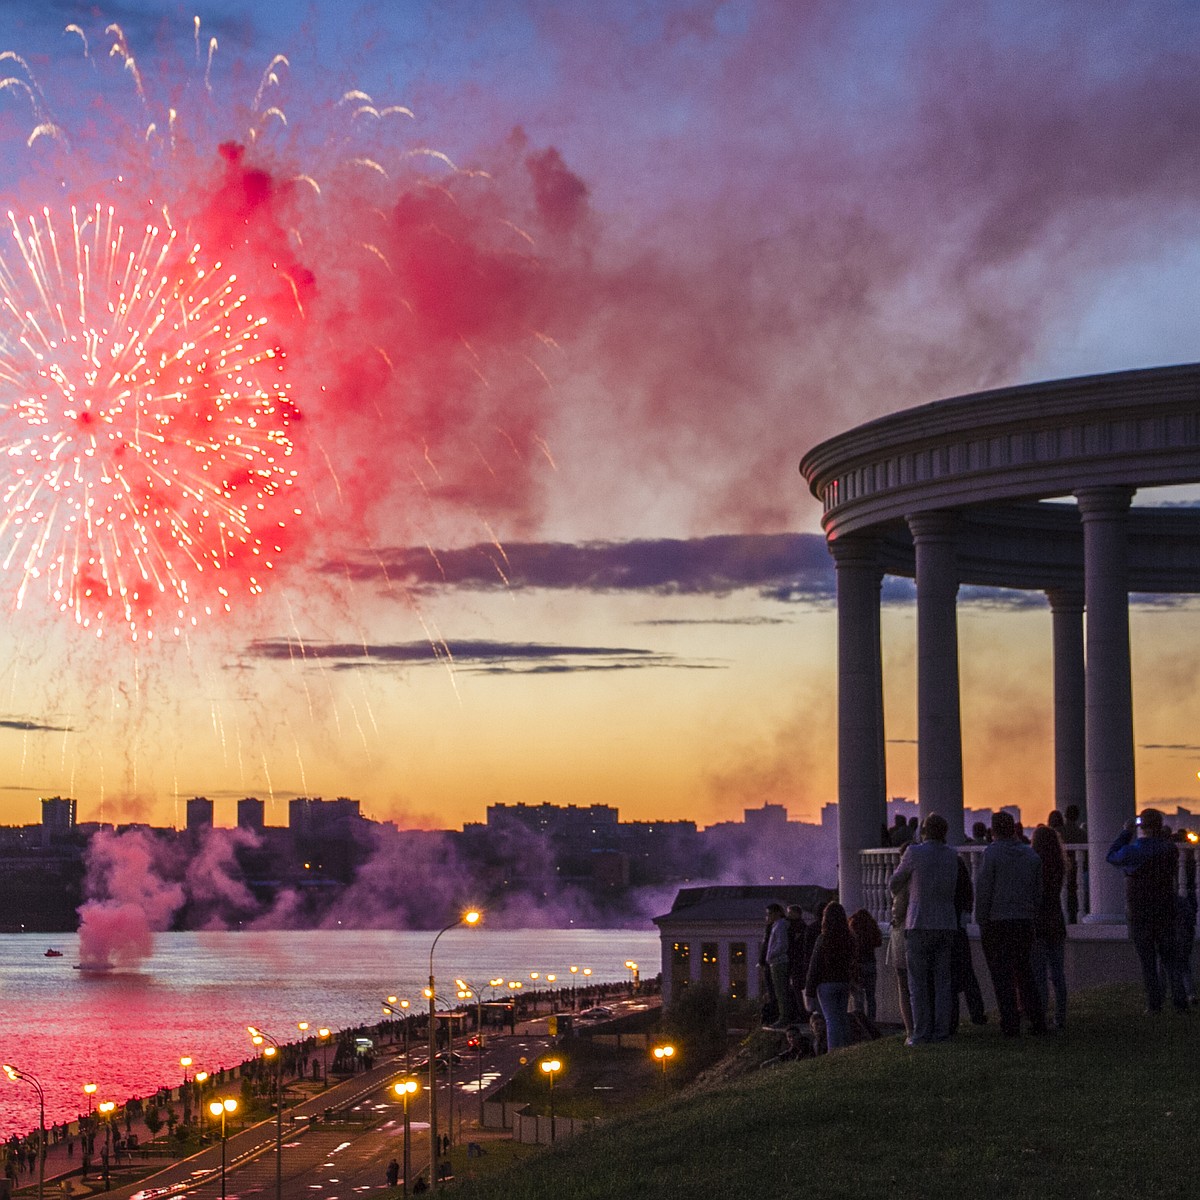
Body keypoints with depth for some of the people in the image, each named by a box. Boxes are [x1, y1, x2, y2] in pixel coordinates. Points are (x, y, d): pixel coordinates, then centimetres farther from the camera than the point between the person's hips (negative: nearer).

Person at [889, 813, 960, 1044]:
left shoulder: (914, 853, -7)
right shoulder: (951, 856, 7)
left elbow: (895, 883, 3)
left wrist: (896, 896, 26)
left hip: (919, 925, -4)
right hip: (946, 926, 4)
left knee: (918, 982, 0)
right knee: (942, 981, 7)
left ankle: (921, 1033, -3)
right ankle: (941, 1032, 4)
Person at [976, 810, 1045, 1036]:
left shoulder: (991, 854, -8)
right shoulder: (1031, 854, 8)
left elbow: (983, 890, -9)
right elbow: (1038, 892, 11)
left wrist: (981, 922, -4)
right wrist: (1031, 915, 16)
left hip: (997, 923, -5)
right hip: (1024, 922, 5)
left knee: (1002, 975, 0)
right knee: (1024, 973, 14)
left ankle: (1010, 1023, -1)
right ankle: (1037, 1020, 12)